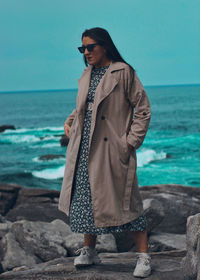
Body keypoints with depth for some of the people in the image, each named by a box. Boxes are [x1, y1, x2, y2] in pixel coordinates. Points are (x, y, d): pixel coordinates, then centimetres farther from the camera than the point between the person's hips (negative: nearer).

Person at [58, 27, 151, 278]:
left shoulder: (123, 72, -7)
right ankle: (89, 251, 23)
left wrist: (132, 140, -11)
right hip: (85, 147, 6)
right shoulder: (86, 75, 13)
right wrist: (69, 122, 10)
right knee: (85, 197, 9)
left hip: (111, 148, -6)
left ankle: (143, 256, 6)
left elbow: (142, 108, -6)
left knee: (124, 199, -4)